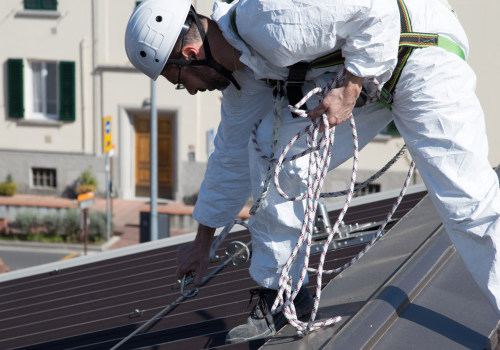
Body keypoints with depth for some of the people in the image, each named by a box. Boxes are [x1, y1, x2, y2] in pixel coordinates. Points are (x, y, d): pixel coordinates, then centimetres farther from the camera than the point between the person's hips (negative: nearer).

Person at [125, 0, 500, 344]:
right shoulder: (241, 71, 4)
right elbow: (232, 156, 17)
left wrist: (349, 90, -25)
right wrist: (202, 241, 23)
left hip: (423, 50, -9)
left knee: (464, 198, -15)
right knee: (269, 145, -1)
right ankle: (279, 292, 8)